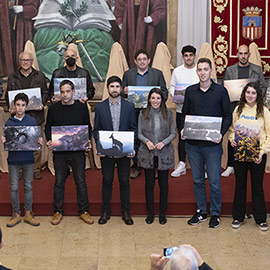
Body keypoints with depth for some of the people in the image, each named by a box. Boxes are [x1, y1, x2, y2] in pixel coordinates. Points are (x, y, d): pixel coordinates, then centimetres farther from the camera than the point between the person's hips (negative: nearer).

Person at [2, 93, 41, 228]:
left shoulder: (32, 121, 2)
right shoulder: (9, 122, 3)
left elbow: (37, 138, 7)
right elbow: (6, 140, 7)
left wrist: (39, 141, -14)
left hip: (28, 158, 0)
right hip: (13, 159, 0)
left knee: (28, 186, 7)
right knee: (14, 187, 4)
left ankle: (28, 214, 16)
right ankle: (16, 214, 14)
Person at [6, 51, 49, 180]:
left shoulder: (40, 76, 9)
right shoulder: (12, 77, 10)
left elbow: (45, 92, 10)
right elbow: (8, 95, 12)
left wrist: (42, 104, -7)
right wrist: (11, 107, -4)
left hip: (35, 115, 0)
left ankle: (36, 169, 12)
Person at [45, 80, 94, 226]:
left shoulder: (82, 107, 0)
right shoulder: (54, 108, 1)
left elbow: (88, 127, 7)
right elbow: (48, 127, 9)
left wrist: (88, 141, -9)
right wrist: (49, 141, -8)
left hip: (78, 151, 0)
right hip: (59, 152, 1)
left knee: (81, 182, 5)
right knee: (59, 182, 8)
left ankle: (84, 211, 17)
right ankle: (58, 211, 20)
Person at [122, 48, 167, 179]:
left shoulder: (157, 73, 7)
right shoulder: (128, 74, 10)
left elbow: (164, 91, 6)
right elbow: (122, 92, 10)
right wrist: (124, 92, -13)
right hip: (134, 113, 1)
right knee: (135, 140, 4)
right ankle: (136, 167, 15)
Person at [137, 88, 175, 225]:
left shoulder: (168, 114, 1)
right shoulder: (143, 114, 2)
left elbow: (173, 133, 2)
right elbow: (139, 133, 3)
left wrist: (163, 142, -15)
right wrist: (147, 141, -16)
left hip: (164, 154, 0)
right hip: (147, 153, 0)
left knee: (163, 184, 7)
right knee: (149, 184, 8)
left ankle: (162, 213, 20)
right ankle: (150, 212, 20)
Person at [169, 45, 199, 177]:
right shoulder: (177, 71, 8)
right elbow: (171, 86, 12)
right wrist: (175, 94, -7)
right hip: (181, 108, 1)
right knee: (182, 137, 4)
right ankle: (181, 165, 13)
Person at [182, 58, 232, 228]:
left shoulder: (221, 91, -2)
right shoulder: (190, 91, 6)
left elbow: (228, 116, 0)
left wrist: (221, 133, -15)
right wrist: (183, 129, -5)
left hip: (212, 144, -3)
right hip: (193, 144, 3)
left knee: (214, 181, 2)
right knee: (197, 180, 12)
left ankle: (215, 214, 17)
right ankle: (201, 211, 25)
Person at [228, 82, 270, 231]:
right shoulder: (238, 110, 6)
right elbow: (231, 128, 12)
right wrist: (232, 139, -9)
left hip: (257, 155, -2)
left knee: (257, 186, 5)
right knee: (240, 185, 10)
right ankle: (238, 217, 21)